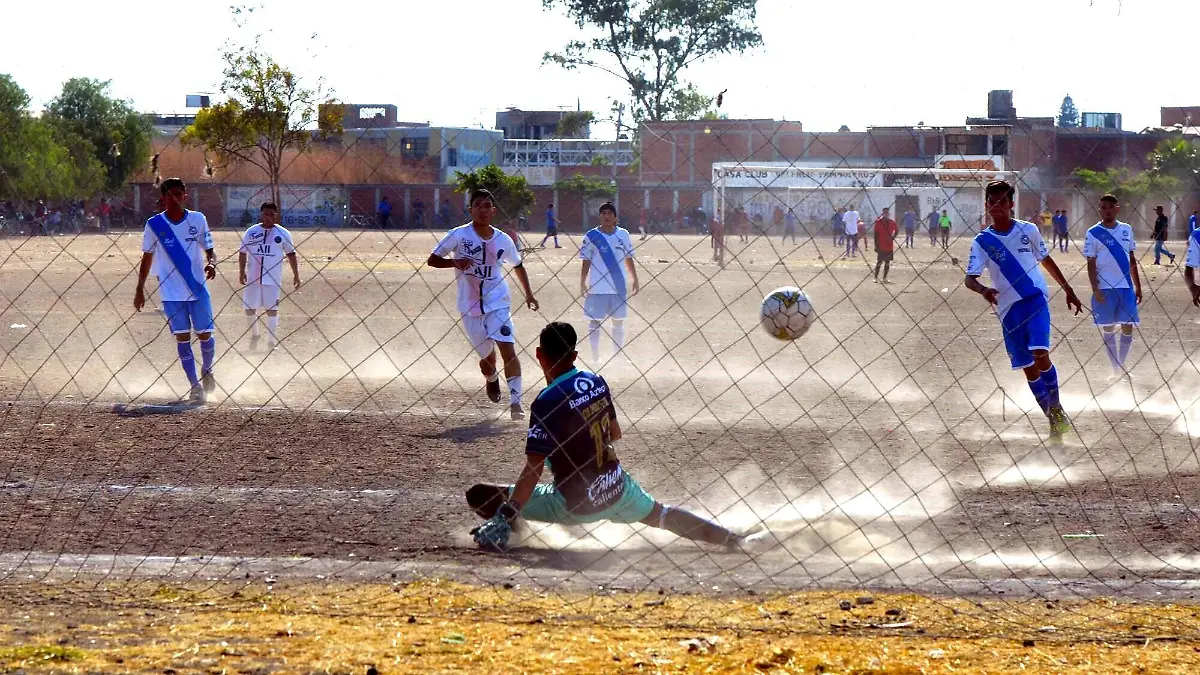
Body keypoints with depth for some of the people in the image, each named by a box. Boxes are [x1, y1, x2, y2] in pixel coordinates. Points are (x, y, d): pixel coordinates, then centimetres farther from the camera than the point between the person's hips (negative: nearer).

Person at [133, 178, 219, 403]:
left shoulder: (197, 219, 1)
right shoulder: (154, 224, 0)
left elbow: (209, 249, 5)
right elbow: (148, 257, 8)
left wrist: (211, 263, -18)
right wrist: (140, 289, 7)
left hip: (198, 288, 1)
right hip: (171, 291, 0)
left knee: (204, 334, 1)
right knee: (182, 337, -4)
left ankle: (206, 371, 29)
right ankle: (195, 385, 0)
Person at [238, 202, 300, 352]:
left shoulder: (283, 233, 2)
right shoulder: (251, 232, 5)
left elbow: (291, 254, 7)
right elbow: (243, 253, 9)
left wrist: (296, 275, 5)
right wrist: (241, 272, -1)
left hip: (273, 279, -2)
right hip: (252, 278, 2)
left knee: (272, 309, -1)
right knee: (249, 309, 5)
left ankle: (272, 341, 7)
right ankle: (254, 334, 29)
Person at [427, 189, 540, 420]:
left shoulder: (504, 240, 1)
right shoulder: (459, 235, -7)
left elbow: (517, 266, 18)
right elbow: (432, 260, -6)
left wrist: (528, 293, 11)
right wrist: (455, 262, -23)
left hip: (498, 303, 0)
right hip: (469, 307, 0)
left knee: (508, 349, -17)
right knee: (487, 358, 9)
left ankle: (515, 401, -16)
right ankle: (491, 378, 46)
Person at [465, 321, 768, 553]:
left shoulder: (548, 402, -21)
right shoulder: (597, 382, -1)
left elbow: (533, 470, -24)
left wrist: (504, 519, -24)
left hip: (575, 505, -6)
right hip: (617, 489, 6)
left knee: (480, 495, -3)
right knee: (661, 514, 32)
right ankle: (735, 539, 30)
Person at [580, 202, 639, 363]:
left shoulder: (623, 235, 3)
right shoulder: (592, 236, -4)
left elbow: (628, 259, 10)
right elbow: (586, 262, -1)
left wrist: (634, 280, 9)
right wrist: (582, 284, -6)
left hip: (619, 287, 2)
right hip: (597, 288, -2)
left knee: (618, 322, 10)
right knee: (595, 322, 2)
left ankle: (617, 356, 22)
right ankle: (595, 357, 10)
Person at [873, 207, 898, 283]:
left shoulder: (892, 223, 7)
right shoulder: (879, 222, -4)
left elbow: (896, 231, 22)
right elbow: (876, 234, -5)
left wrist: (893, 237, 2)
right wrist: (876, 245, -8)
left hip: (889, 246, 4)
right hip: (881, 246, -4)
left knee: (887, 263, 7)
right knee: (879, 262, -5)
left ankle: (885, 278, 14)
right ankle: (876, 278, 0)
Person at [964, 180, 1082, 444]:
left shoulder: (1028, 230, 3)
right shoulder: (982, 241, 1)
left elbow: (1047, 261, 16)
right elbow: (970, 278, -7)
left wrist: (1068, 291, 19)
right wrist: (983, 290, -30)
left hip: (1036, 299, -2)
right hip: (1008, 308, 2)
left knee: (1040, 355, -21)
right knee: (1029, 368, 4)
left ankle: (1057, 409, -2)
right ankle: (1054, 421, 15)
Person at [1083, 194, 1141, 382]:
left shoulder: (1126, 229, 9)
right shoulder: (1093, 233, -2)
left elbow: (1132, 260, 15)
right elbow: (1091, 264, -4)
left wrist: (1138, 287, 13)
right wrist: (1095, 290, -13)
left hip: (1126, 287, 3)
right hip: (1105, 289, -3)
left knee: (1128, 328, 0)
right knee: (1108, 330, 2)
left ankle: (1122, 367, 15)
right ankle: (1116, 370, 11)